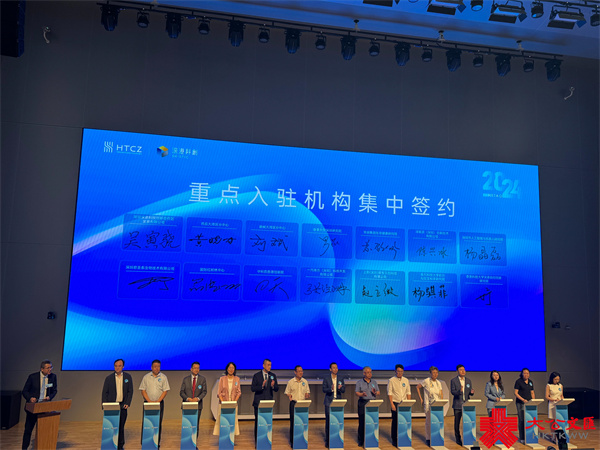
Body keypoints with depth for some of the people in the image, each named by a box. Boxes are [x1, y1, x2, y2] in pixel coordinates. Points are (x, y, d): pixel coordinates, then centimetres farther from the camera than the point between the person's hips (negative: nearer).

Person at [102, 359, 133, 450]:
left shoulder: (128, 377, 4)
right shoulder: (109, 378, 2)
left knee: (121, 426, 5)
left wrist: (127, 403, -4)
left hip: (122, 405, 1)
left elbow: (130, 391, 5)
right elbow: (104, 393, 4)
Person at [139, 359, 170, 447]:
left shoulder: (163, 377, 3)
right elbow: (143, 390, 1)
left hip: (159, 403, 0)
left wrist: (158, 401, -11)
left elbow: (165, 391, -1)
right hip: (148, 403, 0)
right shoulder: (146, 377, 4)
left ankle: (157, 442, 9)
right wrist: (149, 401, -10)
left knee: (158, 423, 2)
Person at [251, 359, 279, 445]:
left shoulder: (273, 376, 5)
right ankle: (257, 441, 14)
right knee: (258, 421, 3)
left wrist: (273, 386, -20)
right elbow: (252, 388, -7)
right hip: (259, 402, -2)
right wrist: (261, 386, -23)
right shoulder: (256, 375, -2)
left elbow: (277, 389, 3)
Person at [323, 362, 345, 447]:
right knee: (328, 421, 0)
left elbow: (344, 390, 3)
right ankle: (327, 441, 9)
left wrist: (340, 388, -19)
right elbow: (324, 390, -6)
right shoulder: (326, 378, -1)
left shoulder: (341, 379, 7)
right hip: (329, 402, -2)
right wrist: (331, 389, -24)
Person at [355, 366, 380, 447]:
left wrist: (375, 392, -10)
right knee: (362, 422, -3)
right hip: (363, 403, -3)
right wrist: (362, 394, -21)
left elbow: (378, 392, 12)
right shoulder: (359, 382, 6)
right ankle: (361, 441, 6)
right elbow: (356, 392, -2)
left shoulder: (374, 382, 16)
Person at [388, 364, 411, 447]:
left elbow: (408, 392, 11)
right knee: (395, 421, -1)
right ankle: (394, 440, 9)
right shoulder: (391, 380, -2)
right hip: (395, 403, -3)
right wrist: (392, 404, -12)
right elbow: (389, 393, -5)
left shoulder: (406, 380, 9)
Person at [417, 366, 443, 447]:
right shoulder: (426, 381, -6)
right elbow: (418, 387, 3)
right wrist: (420, 398, 0)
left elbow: (441, 394, 13)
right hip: (429, 405, -4)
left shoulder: (438, 383, 8)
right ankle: (428, 439, 13)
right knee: (429, 421, 0)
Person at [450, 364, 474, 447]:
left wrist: (471, 392, -12)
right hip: (457, 404, -3)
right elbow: (452, 391, -8)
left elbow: (469, 392, 12)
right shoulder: (453, 380, -1)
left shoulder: (468, 381, 12)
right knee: (457, 422, 3)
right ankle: (458, 438, 14)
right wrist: (459, 391, -27)